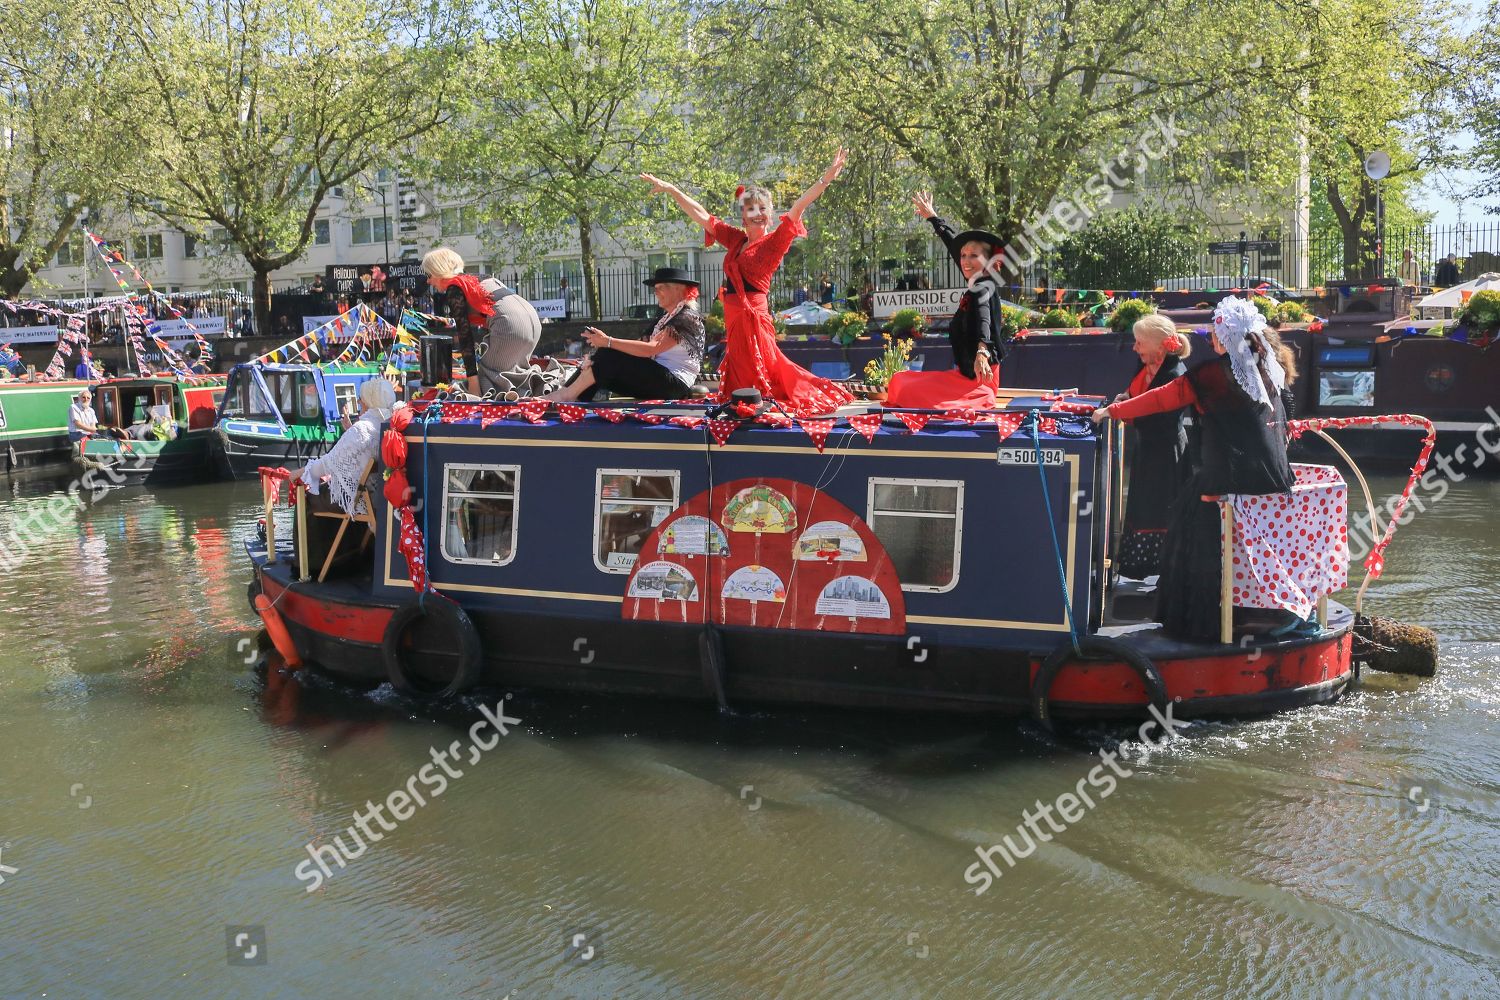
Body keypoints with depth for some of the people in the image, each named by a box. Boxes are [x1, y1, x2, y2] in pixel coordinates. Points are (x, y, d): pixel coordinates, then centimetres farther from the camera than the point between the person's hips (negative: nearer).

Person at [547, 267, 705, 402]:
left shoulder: (687, 318, -9)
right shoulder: (667, 317, 22)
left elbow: (651, 349, -21)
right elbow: (644, 348, 9)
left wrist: (608, 341, -23)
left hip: (674, 384, -9)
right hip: (656, 379, 9)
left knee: (610, 356, -20)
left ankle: (566, 395, -18)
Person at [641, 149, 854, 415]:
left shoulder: (773, 241, -3)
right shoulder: (736, 239, 13)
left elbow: (797, 208, -15)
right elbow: (699, 214, 19)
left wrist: (826, 179, -25)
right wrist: (670, 189, 23)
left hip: (753, 316, -6)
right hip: (734, 318, 6)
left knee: (756, 376, -5)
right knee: (742, 377, 11)